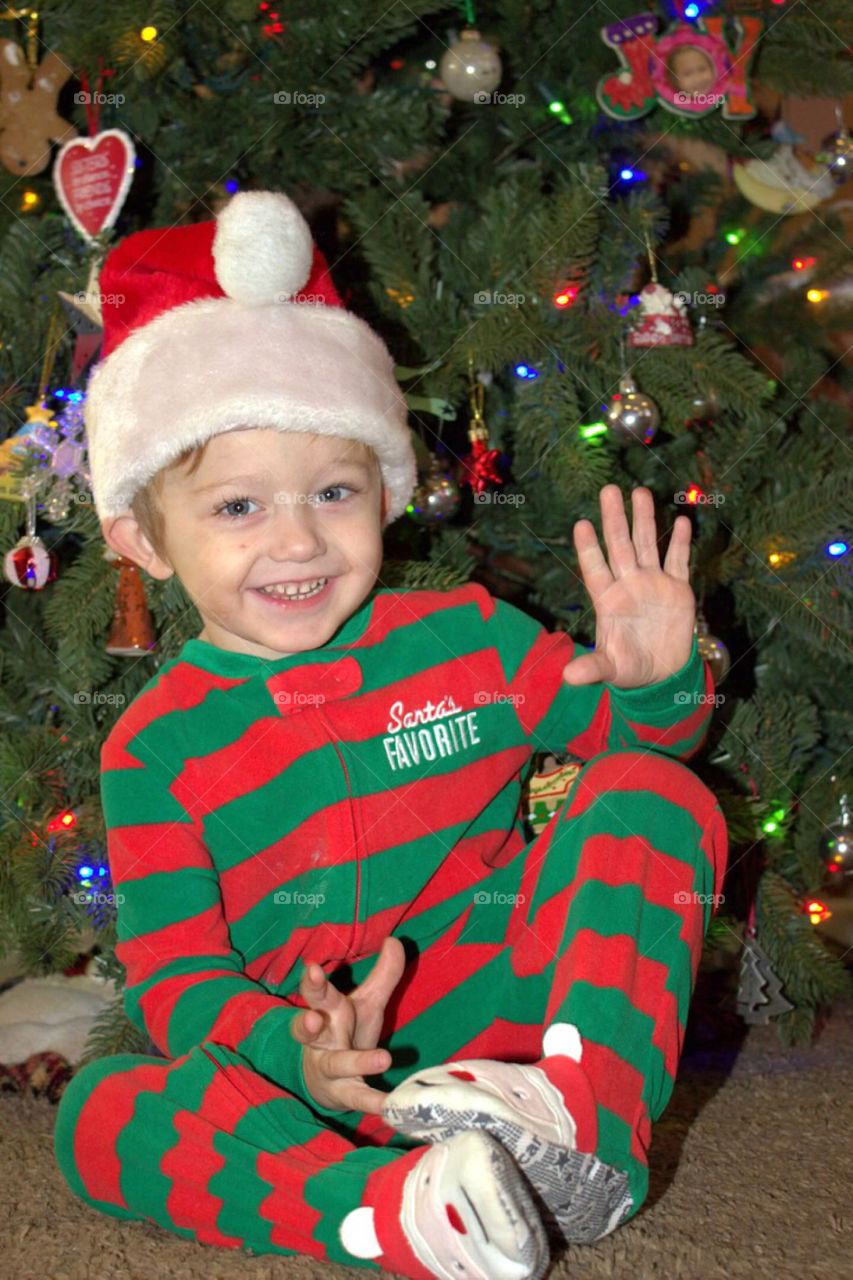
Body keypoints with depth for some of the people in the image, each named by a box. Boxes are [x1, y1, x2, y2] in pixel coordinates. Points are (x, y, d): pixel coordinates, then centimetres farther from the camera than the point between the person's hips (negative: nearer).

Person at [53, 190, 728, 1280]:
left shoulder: (465, 636, 4)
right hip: (314, 1064, -1)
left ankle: (587, 1117, -34)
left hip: (508, 1008, 2)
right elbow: (171, 973, -6)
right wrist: (290, 1048, -28)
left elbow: (633, 730, 15)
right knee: (98, 1112, -28)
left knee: (653, 795, -16)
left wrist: (659, 680, -12)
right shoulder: (158, 745, -1)